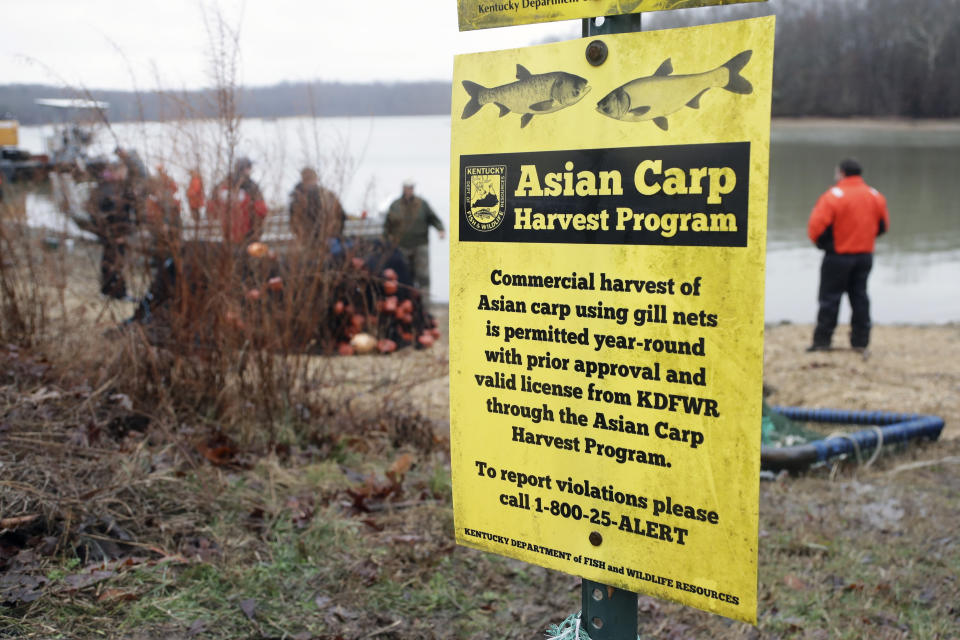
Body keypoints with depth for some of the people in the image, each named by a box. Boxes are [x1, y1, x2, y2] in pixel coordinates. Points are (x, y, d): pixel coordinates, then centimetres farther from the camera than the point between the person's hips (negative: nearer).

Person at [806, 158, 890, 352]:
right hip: (865, 254, 5)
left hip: (838, 255, -5)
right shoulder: (875, 196, 5)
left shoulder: (833, 196, -15)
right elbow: (883, 225, 14)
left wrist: (822, 242, 0)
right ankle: (860, 341, 13)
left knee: (830, 297, 2)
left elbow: (816, 227, -19)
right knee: (859, 296, 12)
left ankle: (822, 340, 3)